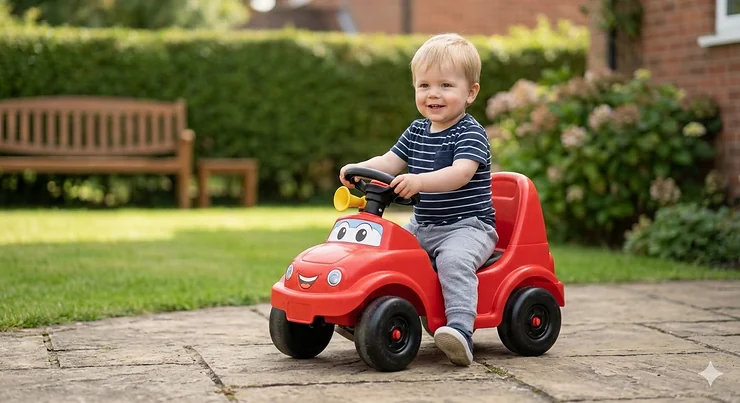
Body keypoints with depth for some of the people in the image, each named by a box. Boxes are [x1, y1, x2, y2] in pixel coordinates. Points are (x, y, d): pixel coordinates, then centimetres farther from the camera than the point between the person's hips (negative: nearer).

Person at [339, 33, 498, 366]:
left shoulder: (470, 134, -13)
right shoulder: (417, 131, 11)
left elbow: (460, 174, -29)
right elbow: (389, 162, 9)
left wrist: (418, 181, -45)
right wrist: (358, 169, -12)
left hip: (467, 227, -8)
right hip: (422, 226, 8)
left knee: (453, 259, -34)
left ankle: (461, 328, -42)